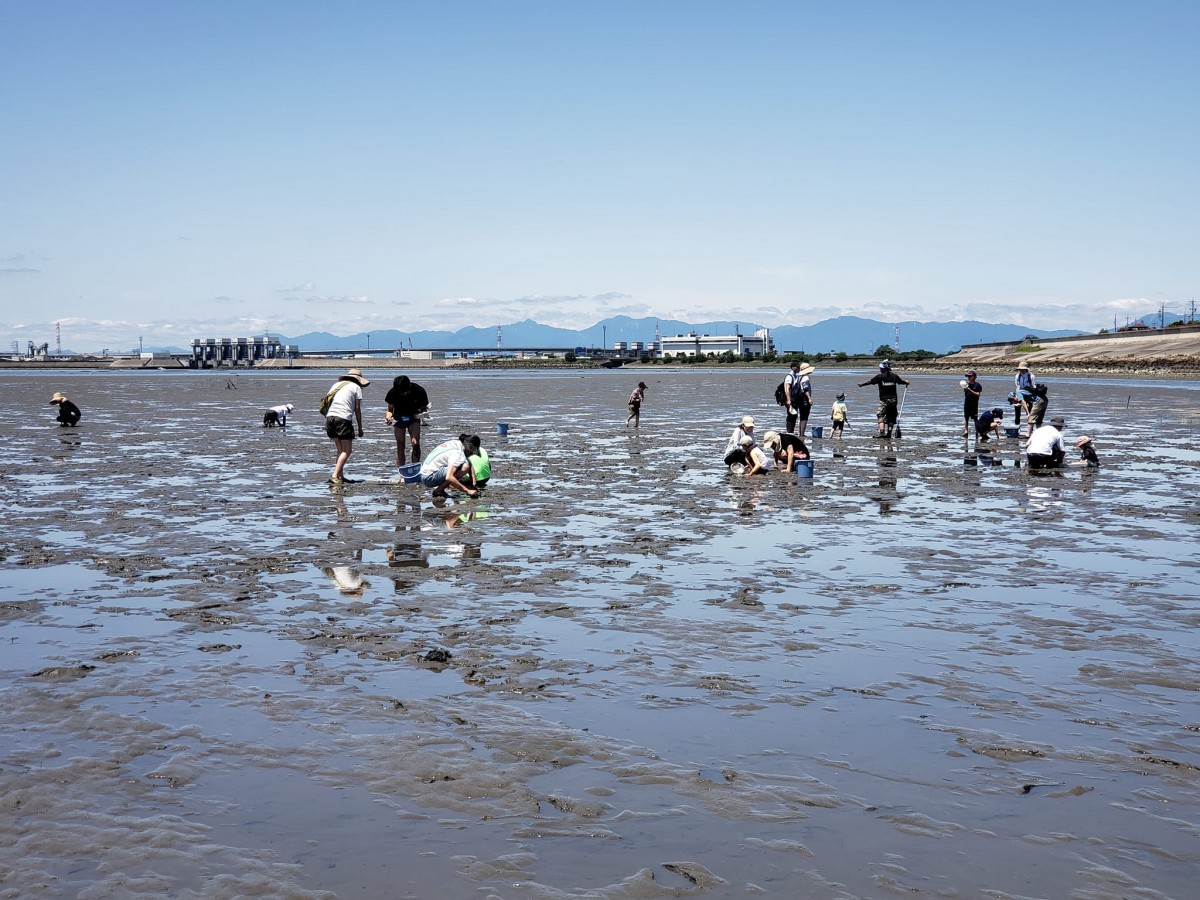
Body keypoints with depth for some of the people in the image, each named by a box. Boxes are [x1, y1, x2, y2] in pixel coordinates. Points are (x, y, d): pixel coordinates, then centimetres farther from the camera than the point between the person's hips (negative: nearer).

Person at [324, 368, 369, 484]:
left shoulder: (337, 384, 24)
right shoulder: (356, 387, 9)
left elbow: (327, 401, 21)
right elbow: (357, 409, 5)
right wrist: (360, 428, 10)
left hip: (330, 417, 6)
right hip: (343, 418, -6)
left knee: (340, 450, 17)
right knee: (347, 451, -2)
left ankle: (340, 476, 14)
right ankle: (335, 476, -14)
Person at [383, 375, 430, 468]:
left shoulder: (419, 391, -21)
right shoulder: (393, 392, -20)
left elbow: (424, 408, -7)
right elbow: (390, 410, -7)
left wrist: (424, 412, -28)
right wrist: (388, 417, -27)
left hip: (413, 418, 0)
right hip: (399, 418, 0)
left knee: (416, 444, -14)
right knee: (400, 446, -6)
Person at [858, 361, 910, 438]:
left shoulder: (880, 376, -8)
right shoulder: (894, 376, 4)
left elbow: (870, 381, 3)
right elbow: (901, 381, 22)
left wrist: (861, 384, 20)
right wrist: (906, 382, 45)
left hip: (884, 399, -4)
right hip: (893, 399, 4)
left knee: (880, 415, -3)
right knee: (891, 417, 11)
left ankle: (882, 432, -20)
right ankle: (889, 433, 11)